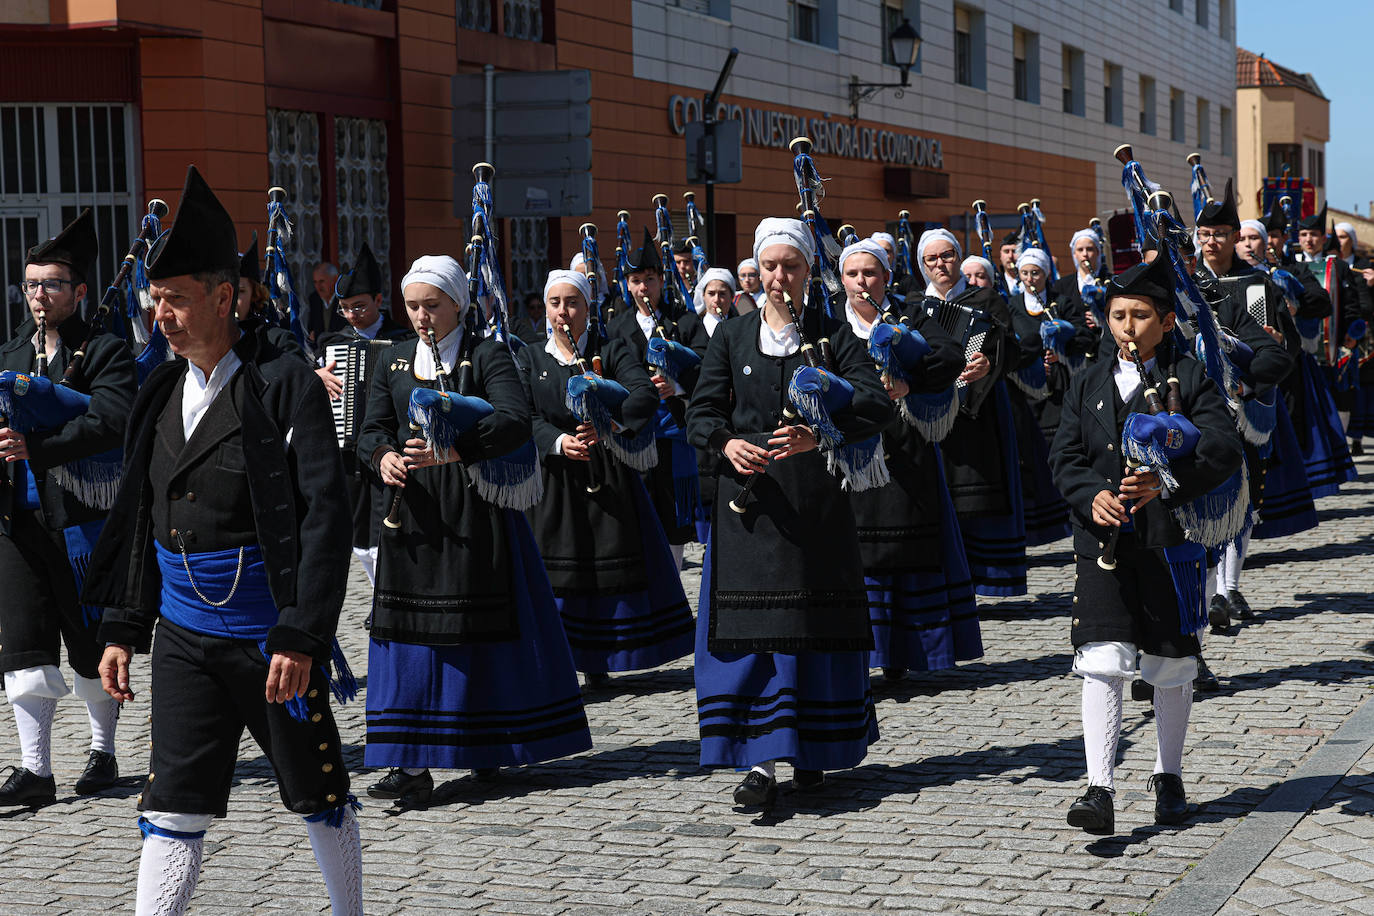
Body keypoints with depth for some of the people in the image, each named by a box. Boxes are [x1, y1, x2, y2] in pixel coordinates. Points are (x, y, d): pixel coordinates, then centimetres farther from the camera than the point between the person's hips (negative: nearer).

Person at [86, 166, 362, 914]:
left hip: (271, 638, -4)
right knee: (174, 807, 1)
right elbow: (137, 517, 14)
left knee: (319, 796, 11)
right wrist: (121, 628, 11)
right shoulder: (160, 394, 7)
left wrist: (300, 638, -19)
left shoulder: (286, 387, -11)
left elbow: (325, 519, -15)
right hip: (184, 637, 5)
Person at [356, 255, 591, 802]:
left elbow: (515, 420, -18)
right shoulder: (395, 362, 13)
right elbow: (372, 429, 10)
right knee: (411, 628, -3)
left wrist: (451, 451, -32)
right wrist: (383, 456, -14)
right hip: (414, 507, 4)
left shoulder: (487, 355, -3)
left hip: (475, 509, -4)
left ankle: (486, 747, 14)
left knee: (481, 627, -1)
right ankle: (410, 763, -4)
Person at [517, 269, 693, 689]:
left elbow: (646, 394, -14)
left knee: (609, 568, -1)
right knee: (554, 569, -4)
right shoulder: (529, 359, 9)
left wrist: (609, 421, -33)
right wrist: (559, 442, -23)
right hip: (552, 478, 1)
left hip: (607, 476, -1)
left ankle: (597, 662, 12)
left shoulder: (613, 351, 3)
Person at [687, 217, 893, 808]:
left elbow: (876, 406, -9)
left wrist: (817, 436, -24)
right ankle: (761, 762, -8)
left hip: (816, 498, -1)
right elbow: (700, 413, 7)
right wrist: (727, 443, -15)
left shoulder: (833, 335, 3)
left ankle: (812, 751, 17)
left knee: (815, 625, 3)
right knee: (752, 624, -7)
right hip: (750, 497, 1)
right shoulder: (733, 336, 10)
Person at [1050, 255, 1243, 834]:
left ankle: (1169, 777, 30)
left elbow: (1224, 449, -13)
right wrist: (1092, 495, -16)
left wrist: (1166, 483, -29)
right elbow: (1064, 454, 5)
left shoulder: (1190, 379, 0)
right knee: (1102, 660, -11)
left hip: (1171, 537, -1)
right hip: (1102, 540, 1)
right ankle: (1100, 790, -14)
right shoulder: (1089, 383, 11)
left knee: (1171, 665, 11)